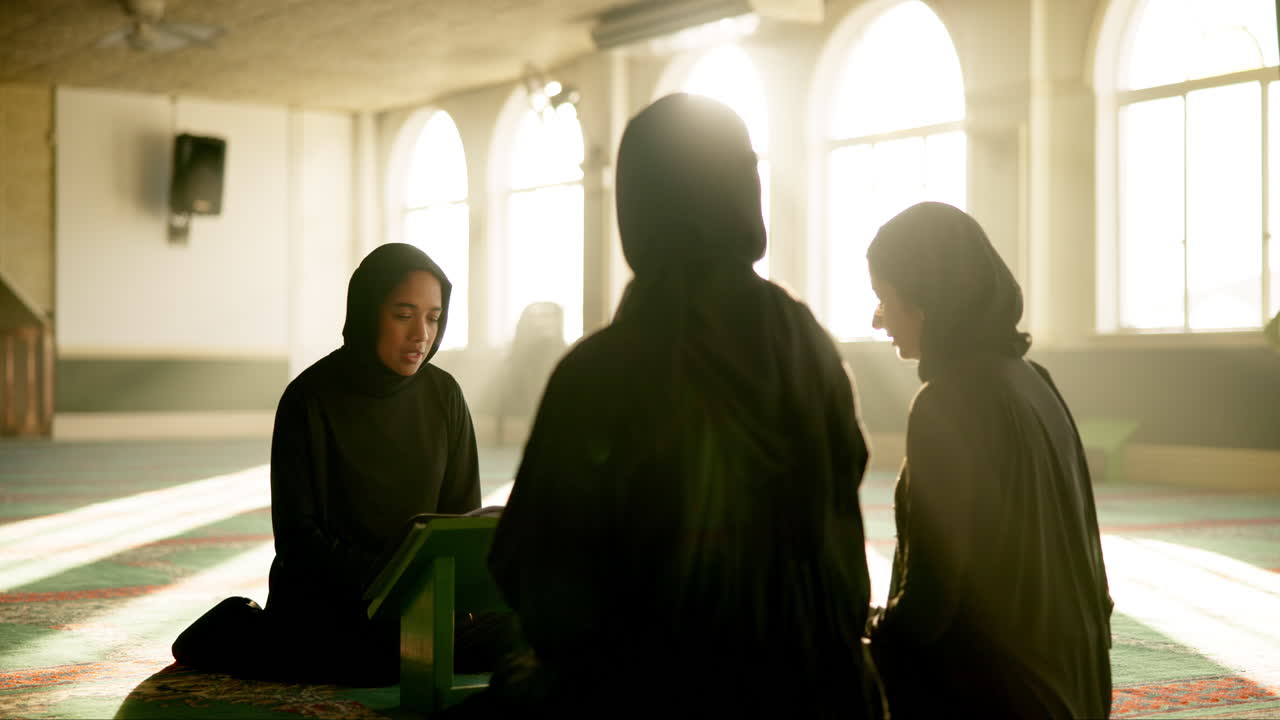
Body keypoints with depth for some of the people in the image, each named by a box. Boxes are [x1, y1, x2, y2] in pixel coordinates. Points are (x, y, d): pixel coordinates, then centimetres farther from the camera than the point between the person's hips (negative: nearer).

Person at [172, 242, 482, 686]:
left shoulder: (443, 395, 3)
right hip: (321, 595, -6)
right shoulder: (310, 399, -10)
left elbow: (464, 516, 8)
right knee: (392, 654, -35)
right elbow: (297, 538, -11)